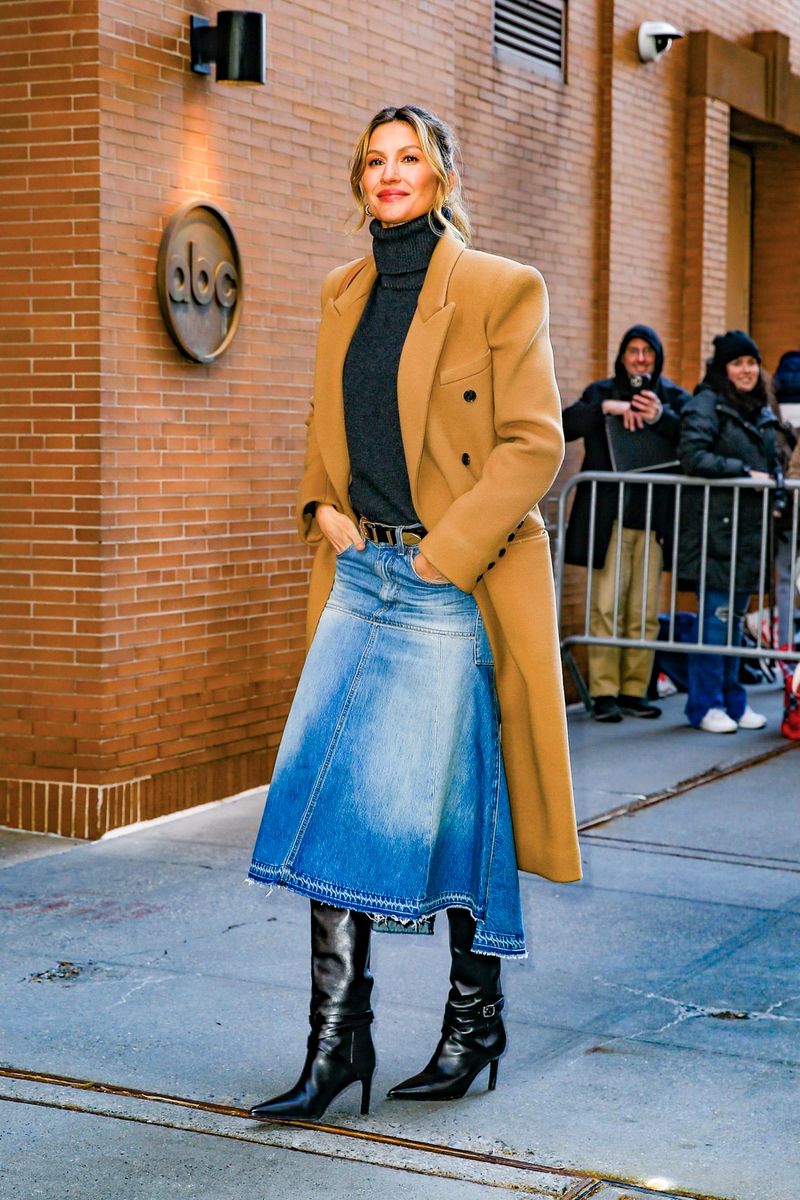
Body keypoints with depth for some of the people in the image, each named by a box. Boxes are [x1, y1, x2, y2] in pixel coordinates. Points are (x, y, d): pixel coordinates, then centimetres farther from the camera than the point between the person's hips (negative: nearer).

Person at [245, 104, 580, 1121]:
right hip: (362, 574, 6)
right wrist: (323, 506, 6)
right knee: (327, 794, -1)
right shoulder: (344, 293, 13)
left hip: (454, 583, -5)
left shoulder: (502, 291, -6)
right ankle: (337, 1037, 7)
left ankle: (474, 1018, 21)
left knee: (451, 801, 1)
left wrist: (441, 554, -14)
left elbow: (533, 444, -10)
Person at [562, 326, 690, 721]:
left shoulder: (674, 397, 10)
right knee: (606, 607, -6)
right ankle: (604, 692, -3)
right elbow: (565, 424, -5)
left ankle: (635, 691, 10)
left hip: (654, 518, 1)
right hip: (609, 517, -1)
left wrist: (661, 417, -25)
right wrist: (606, 407, -19)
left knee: (645, 612, 3)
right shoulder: (601, 392, 10)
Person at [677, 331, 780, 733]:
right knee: (716, 616, -5)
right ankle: (705, 705, 2)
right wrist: (744, 473, -16)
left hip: (749, 530, 7)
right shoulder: (707, 404, -5)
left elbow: (771, 464, 27)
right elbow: (692, 455, -17)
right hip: (715, 528, -7)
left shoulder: (762, 413, 17)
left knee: (735, 617, 12)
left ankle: (733, 701, 18)